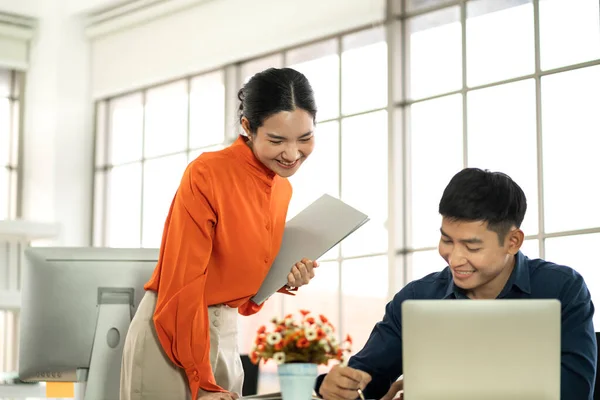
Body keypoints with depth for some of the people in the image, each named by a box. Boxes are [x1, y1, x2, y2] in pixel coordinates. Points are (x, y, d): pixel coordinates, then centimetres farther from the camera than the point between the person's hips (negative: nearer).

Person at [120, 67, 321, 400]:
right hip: (171, 334, -7)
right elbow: (181, 284, -18)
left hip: (225, 334, 7)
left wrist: (284, 281, -7)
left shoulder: (282, 189, 6)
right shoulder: (207, 174, -17)